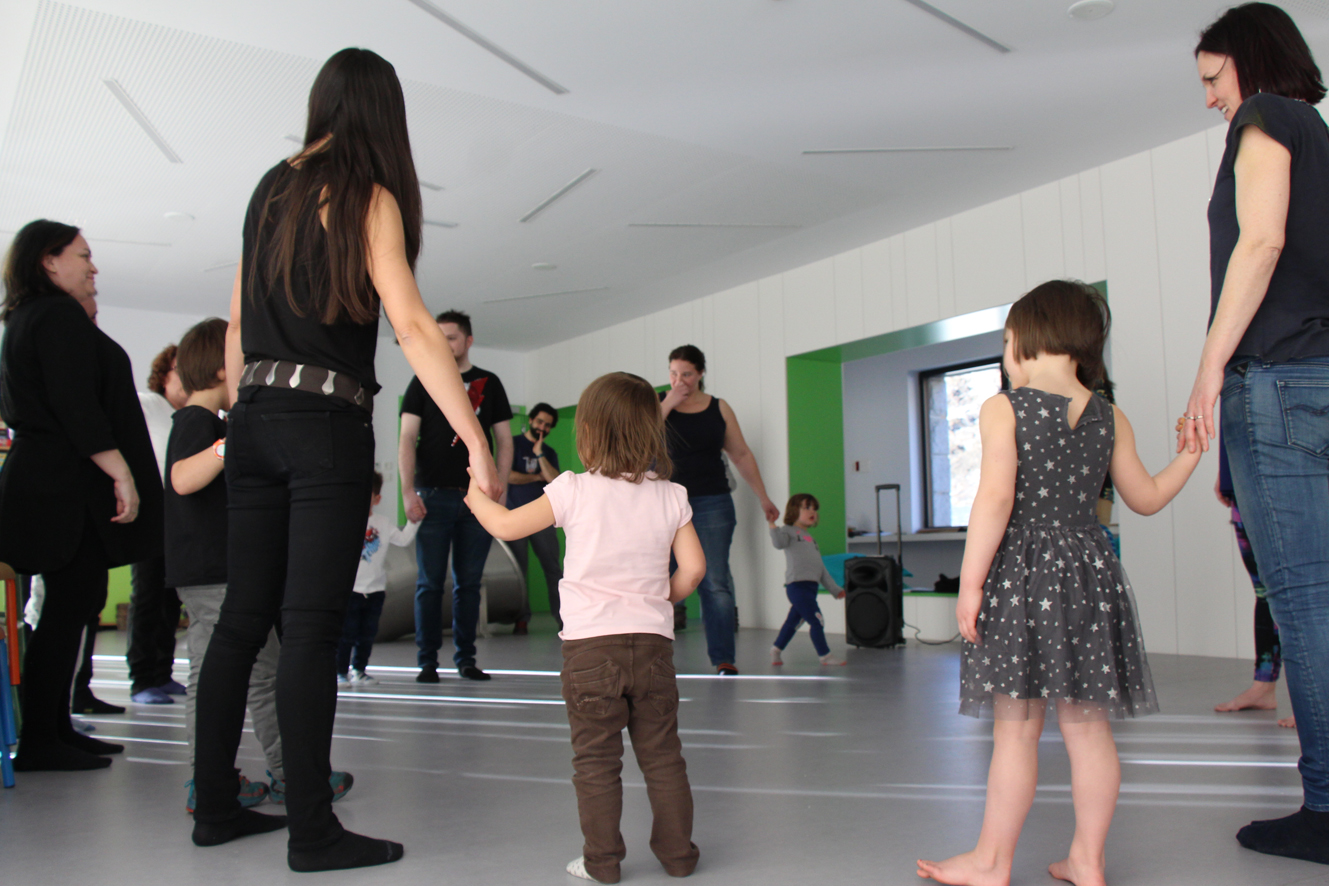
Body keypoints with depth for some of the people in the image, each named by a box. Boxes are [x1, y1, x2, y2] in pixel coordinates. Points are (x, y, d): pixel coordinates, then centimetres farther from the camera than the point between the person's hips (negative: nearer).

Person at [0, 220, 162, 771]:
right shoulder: (60, 317, -8)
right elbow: (76, 407, -19)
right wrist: (121, 472, -21)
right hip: (68, 488, -10)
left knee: (71, 608, 11)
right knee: (69, 607, -8)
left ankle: (54, 731, 16)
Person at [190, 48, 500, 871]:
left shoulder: (271, 188, 15)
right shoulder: (367, 197, -5)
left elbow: (238, 322, 18)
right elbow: (412, 326, -15)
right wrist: (477, 441, -17)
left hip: (255, 419, 7)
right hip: (327, 424, -7)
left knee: (244, 617, 11)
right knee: (311, 625, -6)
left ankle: (215, 806, 21)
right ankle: (312, 832, 0)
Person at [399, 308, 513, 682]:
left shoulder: (489, 383, 12)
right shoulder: (424, 381, 8)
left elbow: (504, 442, 11)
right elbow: (407, 439, 2)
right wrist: (408, 490, -9)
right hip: (434, 496, -1)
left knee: (469, 582, 5)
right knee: (430, 582, -1)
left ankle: (466, 658, 13)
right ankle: (427, 661, 6)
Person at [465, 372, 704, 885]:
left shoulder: (574, 491, -6)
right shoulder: (670, 498, 2)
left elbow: (506, 525, -3)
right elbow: (692, 568, -1)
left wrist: (477, 496, 16)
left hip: (590, 644, -2)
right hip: (652, 643, 3)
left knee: (595, 759, 7)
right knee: (662, 755, 13)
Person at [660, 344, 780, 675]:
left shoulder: (719, 409, 8)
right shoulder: (658, 404, 6)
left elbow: (742, 455, 12)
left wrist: (764, 498, 12)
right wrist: (669, 403, -13)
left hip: (712, 503, 0)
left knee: (715, 582, -3)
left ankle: (723, 659, 1)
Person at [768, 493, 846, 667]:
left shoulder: (810, 539, 26)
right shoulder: (789, 531, 1)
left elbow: (820, 567, 27)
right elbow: (779, 543, -22)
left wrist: (835, 588, 25)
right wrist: (773, 527, -34)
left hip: (810, 586, 9)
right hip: (797, 585, -9)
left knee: (794, 621, 14)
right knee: (817, 621, -9)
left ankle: (776, 650, 27)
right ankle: (825, 655, 0)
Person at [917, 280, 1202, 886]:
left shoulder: (1004, 410, -6)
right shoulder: (1111, 419, 8)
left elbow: (996, 498, -15)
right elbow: (1146, 499, 15)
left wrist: (969, 581, -13)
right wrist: (1192, 450, 30)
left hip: (1022, 572, -4)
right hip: (1089, 572, 5)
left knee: (1016, 728, 1)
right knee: (1087, 726, 11)